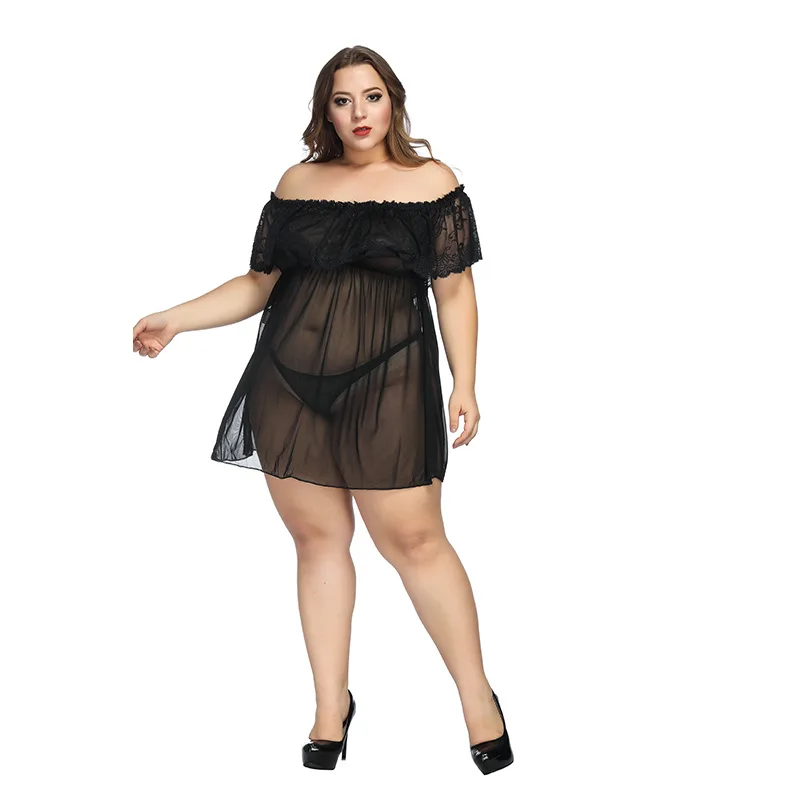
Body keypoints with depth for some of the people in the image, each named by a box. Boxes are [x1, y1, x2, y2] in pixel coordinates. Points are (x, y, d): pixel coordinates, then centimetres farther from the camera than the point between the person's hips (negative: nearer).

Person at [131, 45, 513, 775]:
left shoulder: (432, 181, 3)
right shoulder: (298, 183, 11)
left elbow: (455, 290, 3)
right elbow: (260, 282, 14)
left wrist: (464, 385, -4)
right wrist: (175, 320, 5)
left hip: (388, 386, -3)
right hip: (290, 385, 3)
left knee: (413, 539, -4)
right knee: (317, 537, 7)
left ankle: (478, 696, 13)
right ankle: (332, 705, 20)